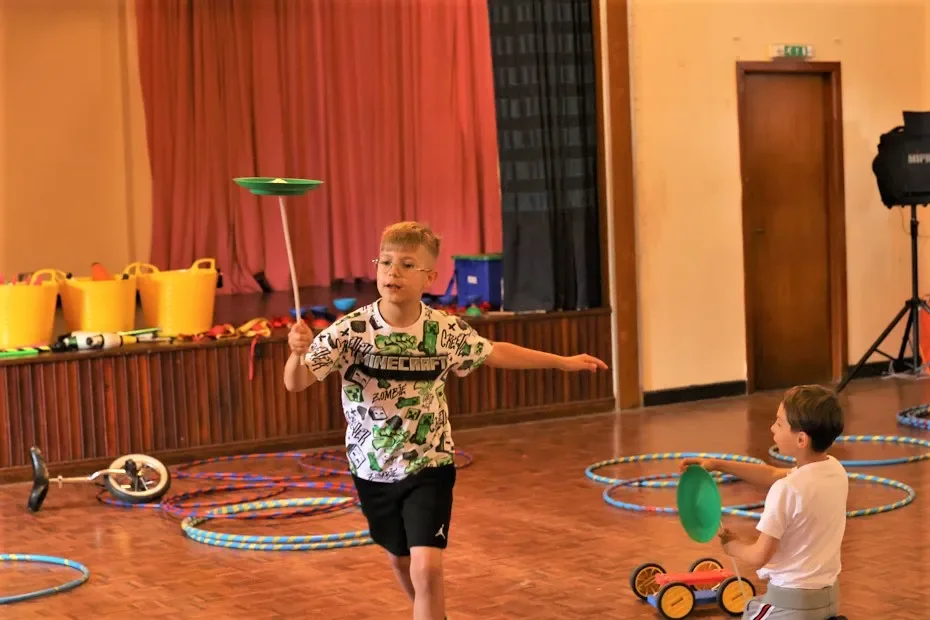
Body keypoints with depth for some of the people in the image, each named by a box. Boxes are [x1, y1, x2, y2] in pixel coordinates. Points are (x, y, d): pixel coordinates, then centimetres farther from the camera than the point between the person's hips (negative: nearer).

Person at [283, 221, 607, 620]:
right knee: (400, 559, 21)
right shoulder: (350, 331, -18)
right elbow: (296, 383, -19)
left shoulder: (445, 331, -14)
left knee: (427, 568, -15)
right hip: (373, 468, 1)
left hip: (428, 465, -1)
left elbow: (496, 353, 3)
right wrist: (298, 351, -42)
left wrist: (563, 362, 7)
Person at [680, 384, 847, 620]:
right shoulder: (836, 470, -2)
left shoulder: (787, 490, -24)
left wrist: (733, 546, 3)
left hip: (790, 600, -7)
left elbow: (759, 556, -17)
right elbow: (773, 474, 12)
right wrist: (719, 465, 9)